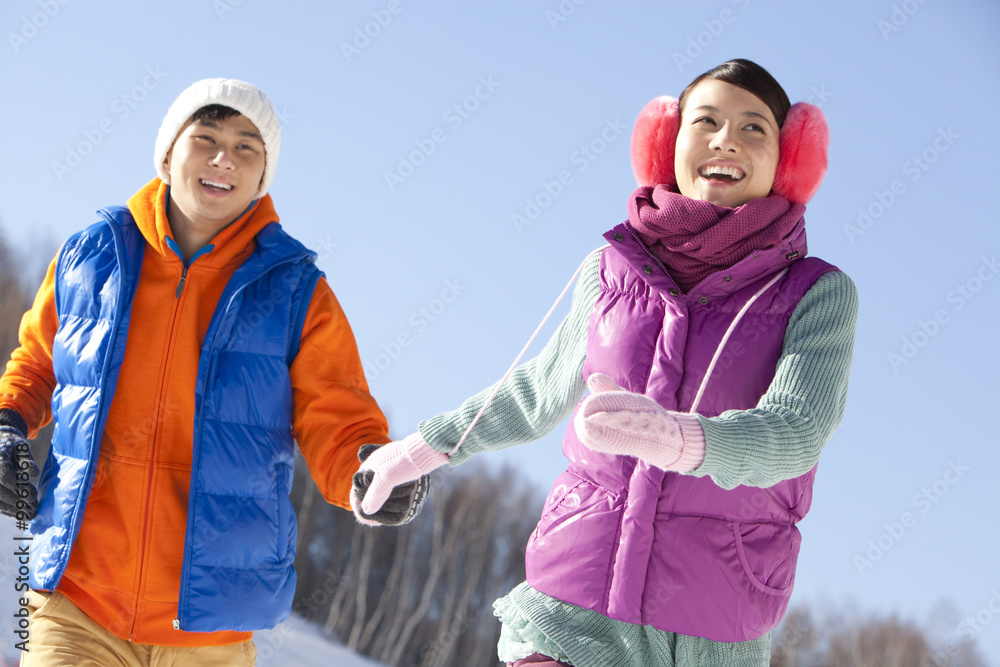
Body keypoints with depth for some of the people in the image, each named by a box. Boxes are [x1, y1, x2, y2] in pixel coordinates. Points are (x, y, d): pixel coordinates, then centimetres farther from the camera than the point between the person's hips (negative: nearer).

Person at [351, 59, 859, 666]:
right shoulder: (613, 271, 8)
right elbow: (542, 390, 26)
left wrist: (679, 439, -37)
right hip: (577, 600, 1)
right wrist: (424, 447, 38)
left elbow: (795, 434, -16)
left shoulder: (820, 295, 0)